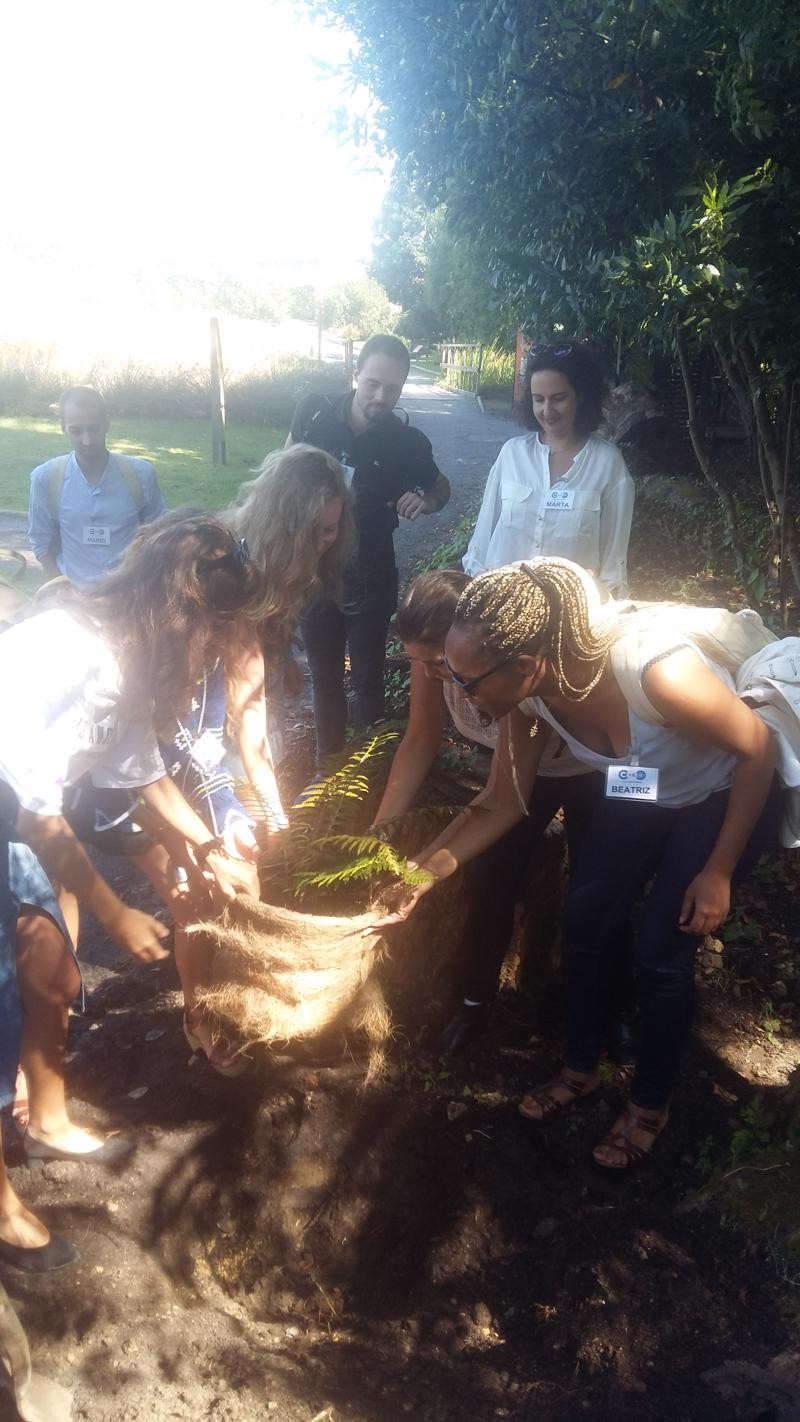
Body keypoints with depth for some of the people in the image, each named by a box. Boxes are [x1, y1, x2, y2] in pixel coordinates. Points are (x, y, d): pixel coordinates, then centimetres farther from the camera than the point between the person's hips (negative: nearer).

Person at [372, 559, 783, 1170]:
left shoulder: (656, 670, -42)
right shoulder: (529, 693, -23)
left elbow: (758, 748, -25)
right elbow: (505, 803, -8)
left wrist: (719, 871, -18)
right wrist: (421, 873, -14)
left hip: (728, 793, -5)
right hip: (642, 791, 5)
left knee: (661, 950, -5)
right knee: (585, 918, 2)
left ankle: (651, 1105, 21)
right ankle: (582, 1068, 28)